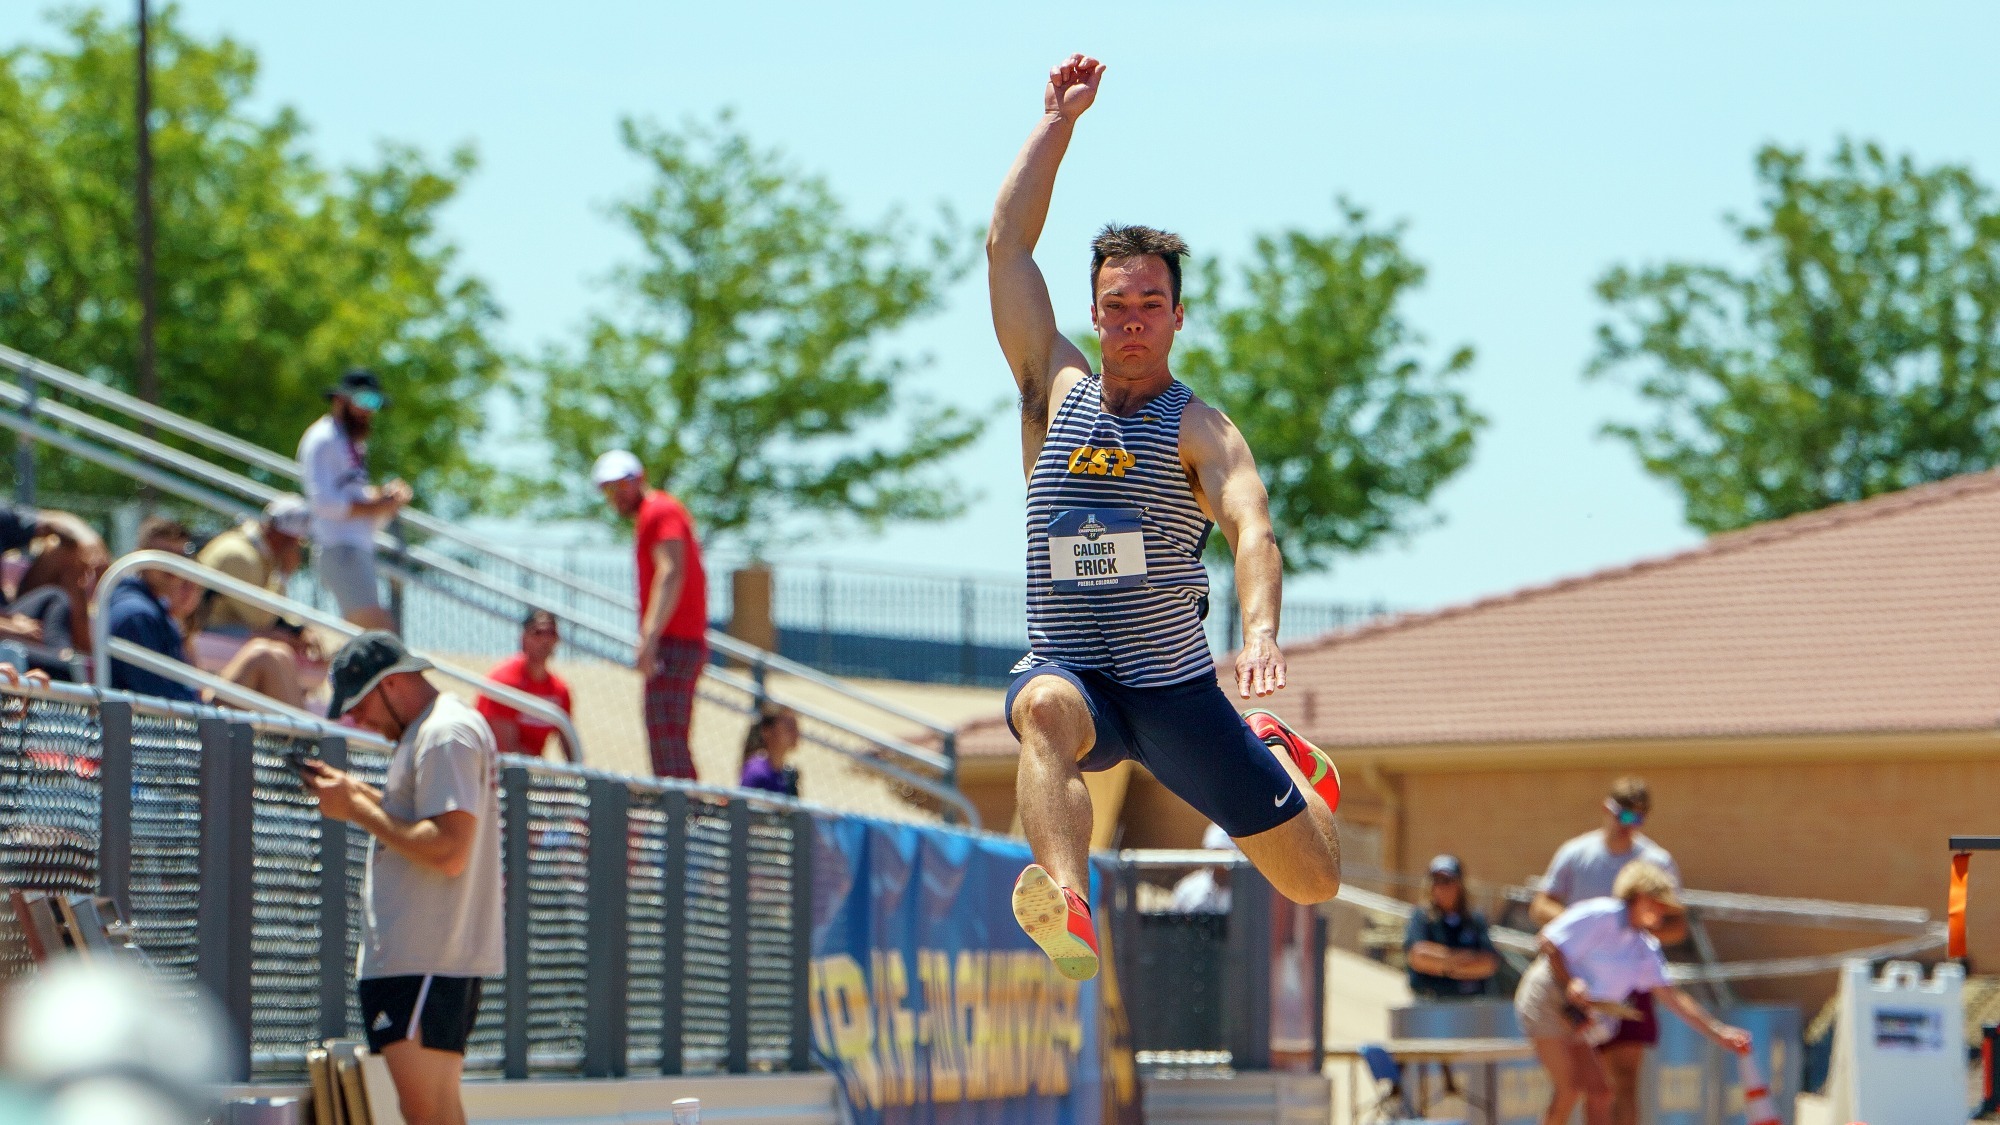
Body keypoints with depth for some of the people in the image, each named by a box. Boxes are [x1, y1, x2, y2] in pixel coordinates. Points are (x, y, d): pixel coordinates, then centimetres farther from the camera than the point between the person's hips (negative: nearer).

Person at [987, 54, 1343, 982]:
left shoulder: (1200, 431, -4)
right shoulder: (1057, 395, 6)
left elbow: (1252, 530, -23)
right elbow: (1007, 244, 5)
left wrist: (1259, 631, -42)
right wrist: (1059, 120, 5)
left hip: (1174, 686, 0)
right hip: (1066, 669, 0)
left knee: (1311, 882, 5)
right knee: (1046, 711, -39)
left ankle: (1273, 752, 41)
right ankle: (1066, 905, -63)